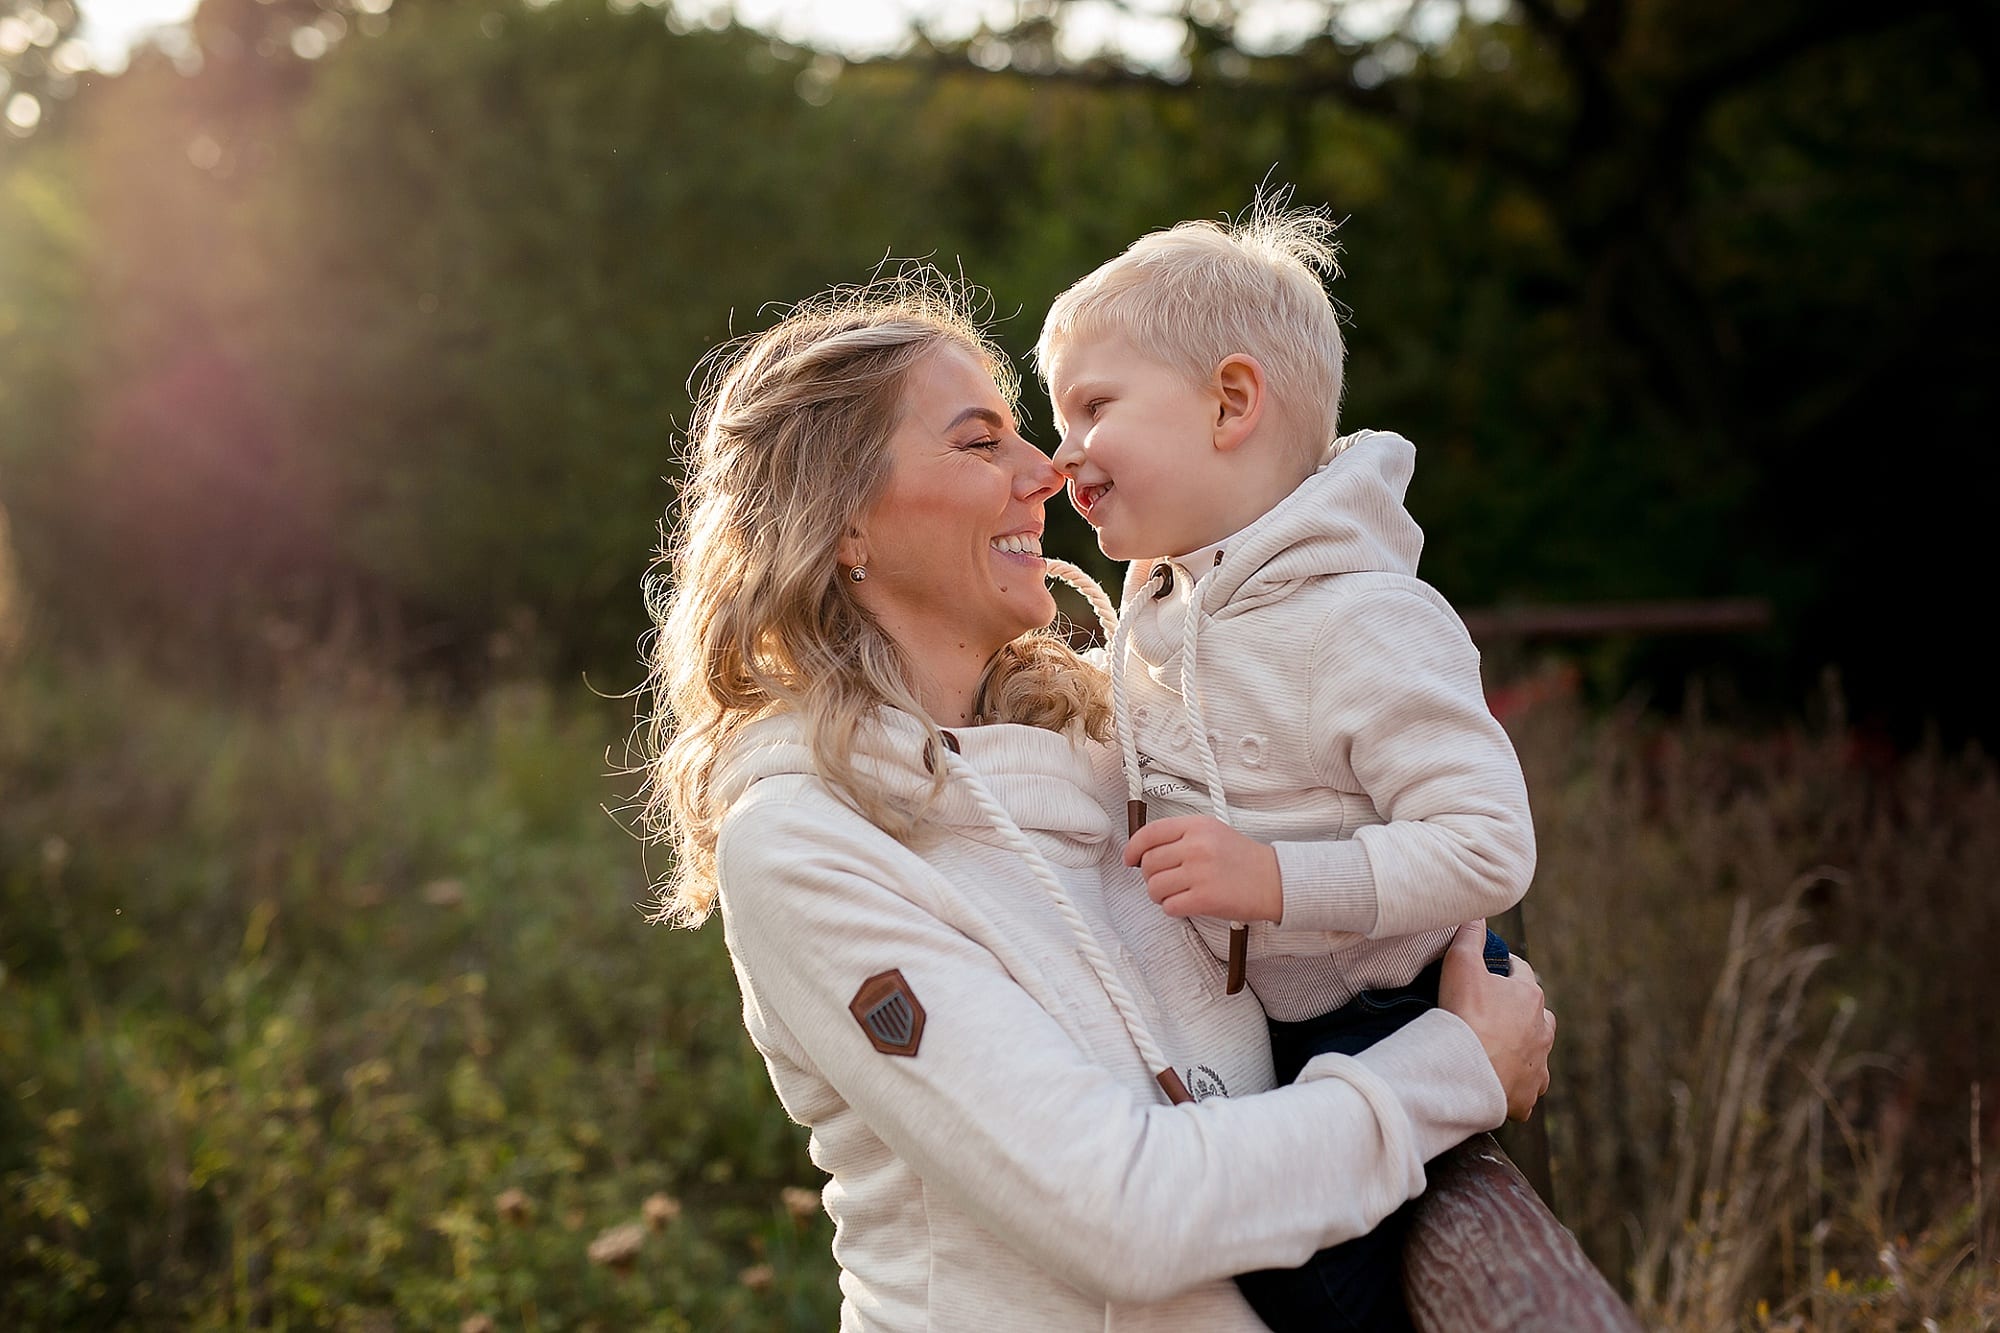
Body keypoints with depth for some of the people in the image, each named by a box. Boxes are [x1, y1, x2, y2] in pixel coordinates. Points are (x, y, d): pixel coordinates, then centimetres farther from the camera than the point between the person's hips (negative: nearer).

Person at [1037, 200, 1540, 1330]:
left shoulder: (1368, 625, -26)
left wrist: (1278, 879, -37)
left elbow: (1489, 845, -31)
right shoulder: (1160, 605, 1)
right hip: (1238, 1029, 8)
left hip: (1384, 1028, -7)